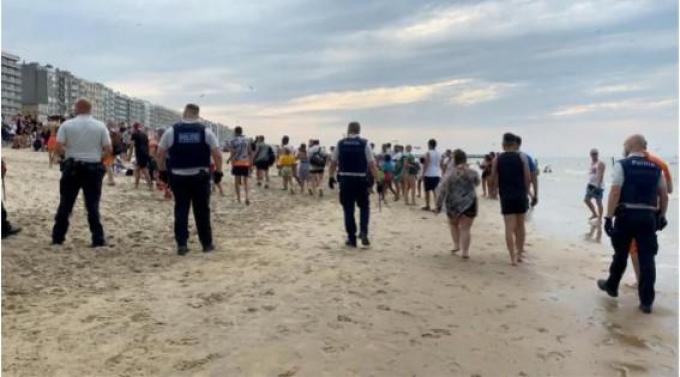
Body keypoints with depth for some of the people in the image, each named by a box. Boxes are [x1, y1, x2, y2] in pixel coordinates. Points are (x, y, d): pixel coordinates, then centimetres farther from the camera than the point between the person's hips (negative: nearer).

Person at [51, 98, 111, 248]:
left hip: (72, 167, 0)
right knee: (92, 205, 5)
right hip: (93, 168, 0)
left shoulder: (67, 125, -2)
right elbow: (108, 149, -6)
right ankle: (98, 239, 5)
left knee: (65, 203, 10)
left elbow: (58, 147, -8)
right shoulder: (100, 126, -1)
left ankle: (57, 237, 17)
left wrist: (69, 150, 13)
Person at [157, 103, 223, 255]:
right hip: (200, 176, 0)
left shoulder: (171, 131, 1)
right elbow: (217, 155, -4)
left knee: (181, 210, 6)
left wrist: (162, 171, 15)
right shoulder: (206, 131, -1)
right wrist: (218, 172, 6)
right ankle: (207, 243, 16)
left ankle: (181, 244, 5)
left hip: (178, 177, 1)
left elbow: (160, 154, 3)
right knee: (202, 211, 8)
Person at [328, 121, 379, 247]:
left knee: (348, 210, 9)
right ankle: (363, 232, -2)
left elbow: (333, 163, 7)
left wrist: (331, 177, 20)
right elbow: (372, 164, -9)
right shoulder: (364, 144, -3)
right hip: (361, 180, -1)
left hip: (345, 180, 1)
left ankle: (351, 238, 13)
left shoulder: (340, 144, 3)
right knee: (364, 207, 17)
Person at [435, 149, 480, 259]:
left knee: (453, 223, 24)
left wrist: (438, 205, 0)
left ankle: (456, 244, 16)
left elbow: (442, 191, -8)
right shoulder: (472, 173, -2)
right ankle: (465, 251, 0)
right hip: (469, 203, 1)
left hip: (453, 204, -1)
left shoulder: (450, 174, -8)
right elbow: (477, 183, 21)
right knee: (465, 228, 3)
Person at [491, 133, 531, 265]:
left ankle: (513, 257, -2)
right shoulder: (522, 157, -1)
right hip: (520, 195, 1)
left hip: (506, 196, 0)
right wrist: (526, 192, 9)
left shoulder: (497, 159, 1)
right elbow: (528, 178, -3)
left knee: (509, 227, 0)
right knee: (520, 225, 15)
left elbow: (494, 179, 2)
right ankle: (519, 253, 25)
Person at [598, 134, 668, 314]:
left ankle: (611, 286, 31)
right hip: (648, 217, 3)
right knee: (647, 258, 4)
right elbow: (664, 195, 14)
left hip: (626, 215, -3)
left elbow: (615, 193, -13)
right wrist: (662, 216, 25)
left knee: (620, 255, 13)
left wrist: (609, 217, -12)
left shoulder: (622, 165, -6)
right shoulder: (655, 168, 10)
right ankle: (646, 301, 7)